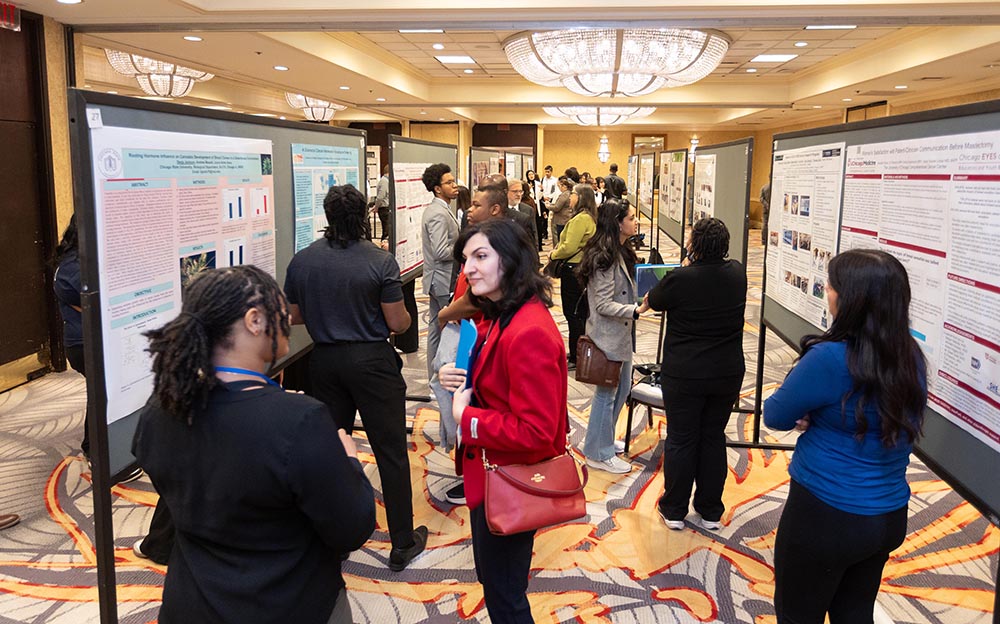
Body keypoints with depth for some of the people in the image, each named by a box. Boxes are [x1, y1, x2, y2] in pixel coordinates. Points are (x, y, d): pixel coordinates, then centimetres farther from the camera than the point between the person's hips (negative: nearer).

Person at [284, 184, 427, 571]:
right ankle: (403, 543, 13)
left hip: (324, 361, 4)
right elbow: (399, 323, -11)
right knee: (391, 452, 5)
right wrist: (387, 314, 12)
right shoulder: (380, 262, -13)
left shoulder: (301, 261, -2)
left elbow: (294, 316, 7)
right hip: (372, 361, -4)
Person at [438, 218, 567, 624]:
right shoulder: (502, 317, 4)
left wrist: (466, 418, -20)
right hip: (496, 472, 10)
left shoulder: (529, 332, -29)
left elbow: (535, 432, -31)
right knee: (495, 579, 27)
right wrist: (458, 378, -2)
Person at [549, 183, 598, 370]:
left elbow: (569, 247, -25)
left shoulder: (580, 219, -19)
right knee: (582, 314, 16)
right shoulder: (590, 218, 12)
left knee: (572, 314, -2)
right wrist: (556, 252, 7)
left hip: (573, 269, -10)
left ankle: (576, 358, 4)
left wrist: (553, 254, -7)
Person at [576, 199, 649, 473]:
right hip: (607, 335, -10)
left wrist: (643, 298, 7)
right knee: (607, 393, 1)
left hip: (621, 333, 10)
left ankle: (600, 442, 34)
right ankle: (599, 454, 16)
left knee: (622, 388, 18)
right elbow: (604, 305, -23)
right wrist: (636, 310, -30)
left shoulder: (620, 252, 10)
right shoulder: (604, 257, -21)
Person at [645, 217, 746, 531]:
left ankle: (674, 510, 22)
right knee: (714, 438, 15)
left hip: (683, 374, -4)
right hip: (728, 373, 4)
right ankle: (711, 512, 26)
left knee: (680, 440, 9)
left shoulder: (680, 279, -19)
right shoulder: (737, 273, -4)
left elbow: (653, 301, 1)